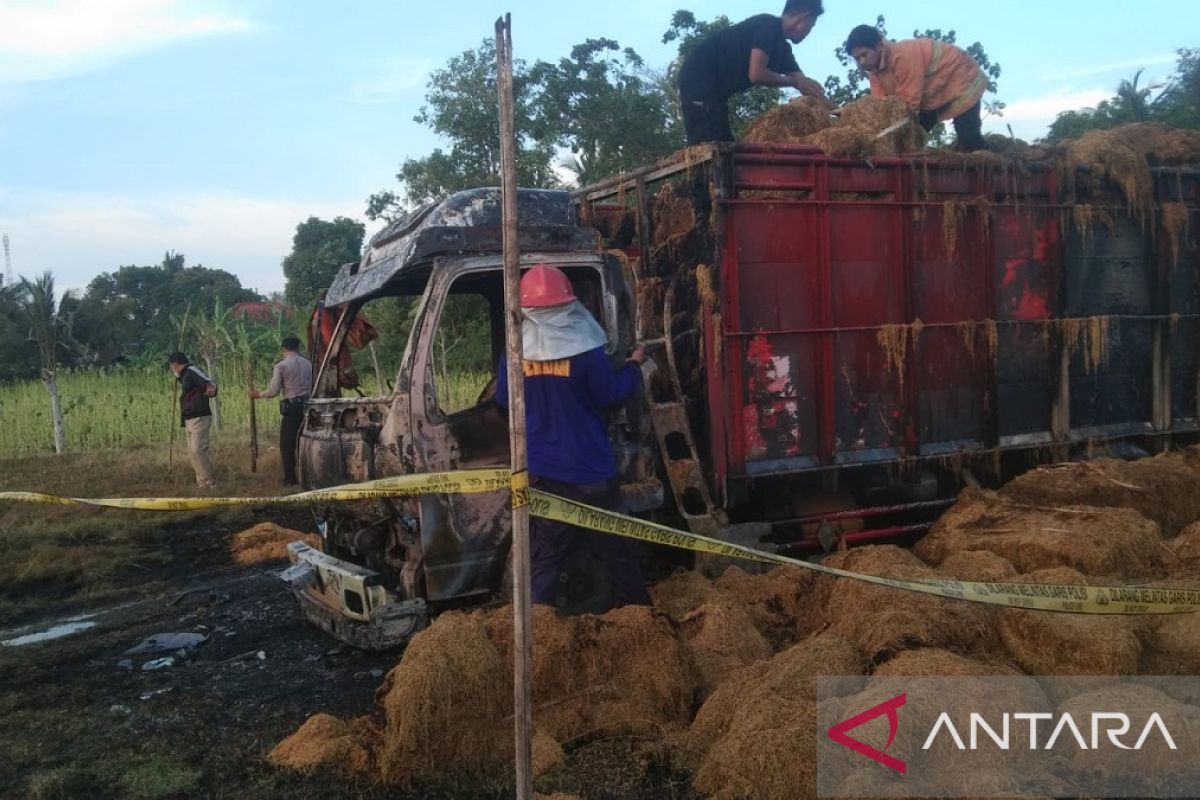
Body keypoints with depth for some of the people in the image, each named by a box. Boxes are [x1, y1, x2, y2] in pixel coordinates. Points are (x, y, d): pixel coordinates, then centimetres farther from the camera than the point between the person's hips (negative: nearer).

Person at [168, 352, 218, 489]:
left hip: (199, 418, -10)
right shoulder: (185, 376, 18)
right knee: (192, 453, 12)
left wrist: (211, 388, -38)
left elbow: (208, 383, -25)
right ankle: (202, 481, 17)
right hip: (190, 420, 11)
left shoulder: (192, 370, -11)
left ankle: (209, 482, -7)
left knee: (198, 450, -14)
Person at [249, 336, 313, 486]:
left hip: (291, 407, -4)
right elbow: (314, 386, 8)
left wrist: (258, 394, 8)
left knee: (287, 444, 3)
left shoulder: (280, 365, -5)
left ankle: (290, 478, 2)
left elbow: (274, 390, -7)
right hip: (307, 405, 4)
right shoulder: (308, 364, 8)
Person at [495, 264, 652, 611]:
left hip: (542, 474, 2)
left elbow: (503, 400, 9)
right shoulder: (586, 352, -15)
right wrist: (634, 366, 12)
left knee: (543, 559, 10)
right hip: (590, 472, -2)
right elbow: (611, 396, -3)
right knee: (618, 552, 14)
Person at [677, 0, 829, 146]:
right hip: (698, 79, -10)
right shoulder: (768, 25, -12)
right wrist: (794, 81, -9)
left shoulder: (782, 48, 15)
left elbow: (807, 86, 19)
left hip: (713, 86, 10)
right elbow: (756, 74, -22)